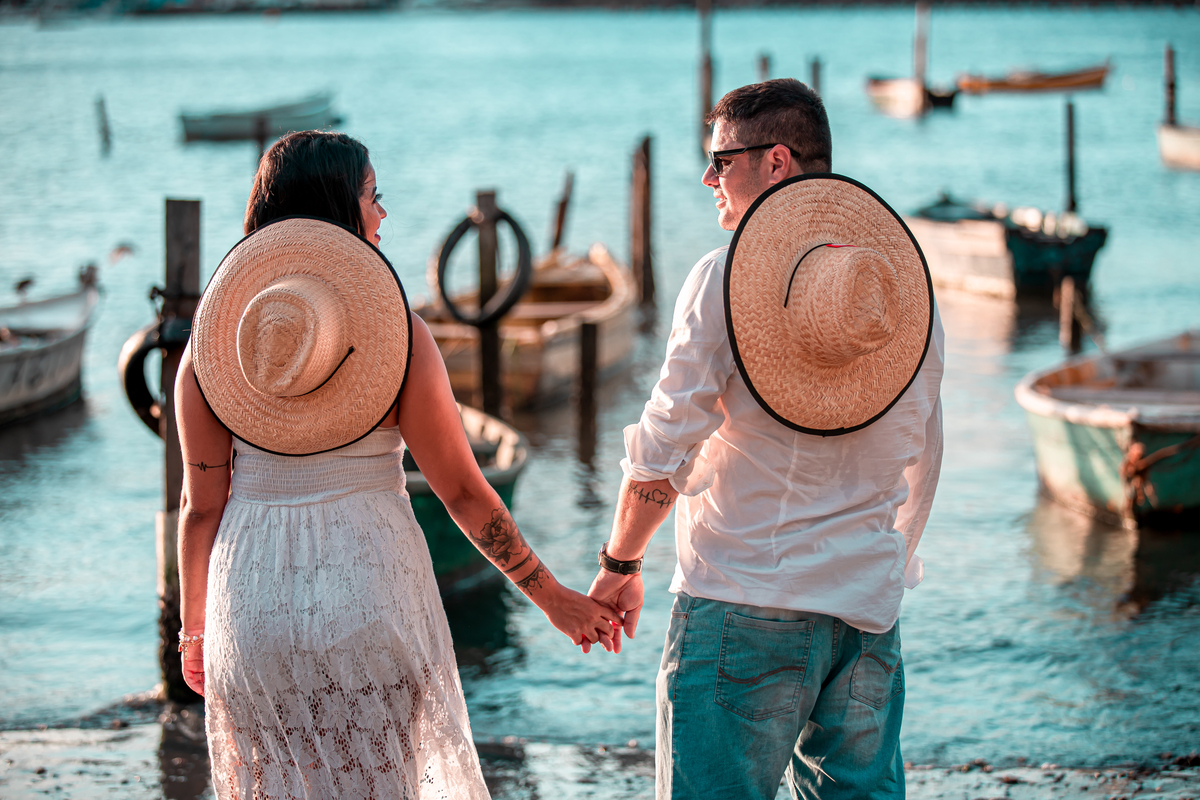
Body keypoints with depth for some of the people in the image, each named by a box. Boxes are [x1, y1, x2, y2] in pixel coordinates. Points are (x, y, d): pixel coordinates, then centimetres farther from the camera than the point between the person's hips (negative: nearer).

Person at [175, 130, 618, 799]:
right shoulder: (396, 328, -8)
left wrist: (194, 627, 15)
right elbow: (462, 491, -6)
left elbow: (202, 505, 2)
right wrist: (554, 598, 2)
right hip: (368, 588, -2)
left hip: (252, 596, 3)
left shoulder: (213, 334, 0)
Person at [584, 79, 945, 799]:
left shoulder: (724, 277, -8)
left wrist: (621, 563, 3)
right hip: (870, 616, 5)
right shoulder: (907, 283, 8)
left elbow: (666, 448, -11)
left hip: (744, 607, -5)